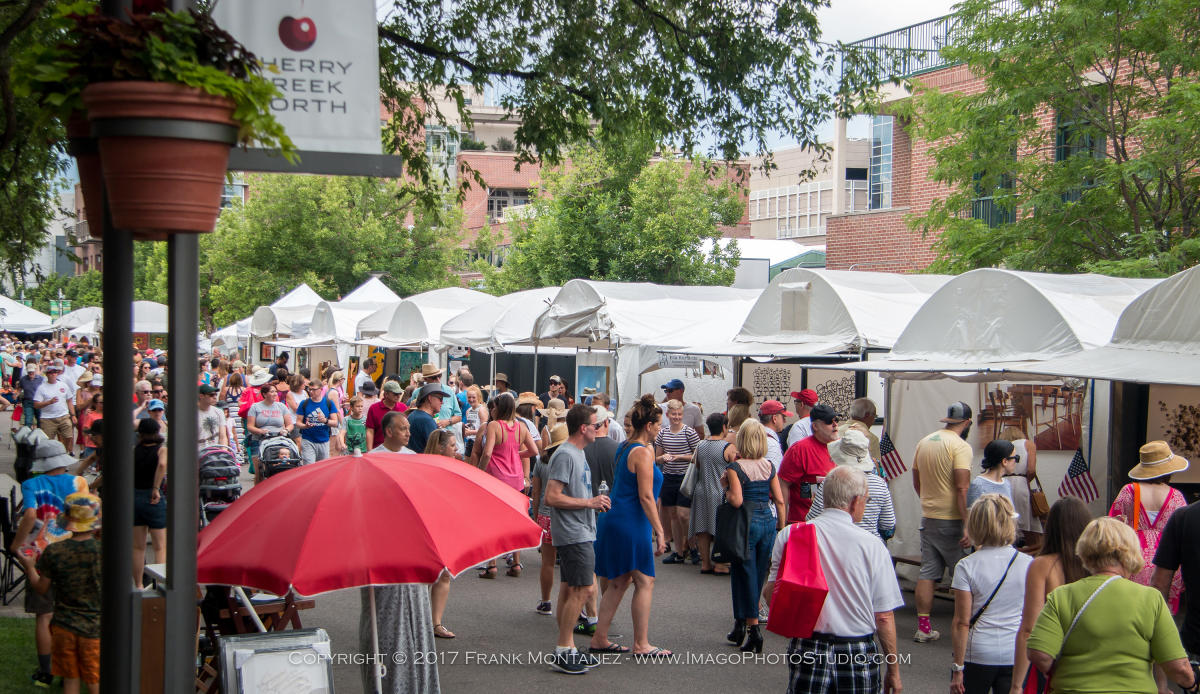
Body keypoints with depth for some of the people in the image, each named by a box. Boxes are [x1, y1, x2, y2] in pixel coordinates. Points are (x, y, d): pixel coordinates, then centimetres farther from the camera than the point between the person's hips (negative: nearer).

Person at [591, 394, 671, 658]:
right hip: (632, 524, -10)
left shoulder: (624, 447, 14)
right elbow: (646, 497, -18)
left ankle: (599, 638, 17)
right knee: (645, 582, -2)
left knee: (618, 582, 14)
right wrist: (659, 532, -16)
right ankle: (641, 644, 2)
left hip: (615, 520, 10)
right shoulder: (643, 453, -15)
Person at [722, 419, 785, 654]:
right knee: (758, 576, 14)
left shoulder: (735, 468, -11)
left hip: (747, 524, -5)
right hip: (768, 521, 5)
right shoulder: (769, 466, 4)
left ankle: (753, 628, -4)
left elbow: (737, 500, -20)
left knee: (746, 575, 2)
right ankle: (740, 624, 25)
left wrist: (725, 486, -3)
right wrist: (781, 527, 11)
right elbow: (779, 500, 3)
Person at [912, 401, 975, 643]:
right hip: (951, 520, -7)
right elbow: (962, 488, -21)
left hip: (927, 516, 7)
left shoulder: (924, 442, 10)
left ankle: (923, 627, 10)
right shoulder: (960, 446, -13)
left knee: (928, 571, 8)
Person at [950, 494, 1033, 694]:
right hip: (1017, 658, 2)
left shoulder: (966, 566, -8)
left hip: (977, 656, -2)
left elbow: (962, 623, -9)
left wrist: (957, 668, -3)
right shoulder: (1028, 564, -2)